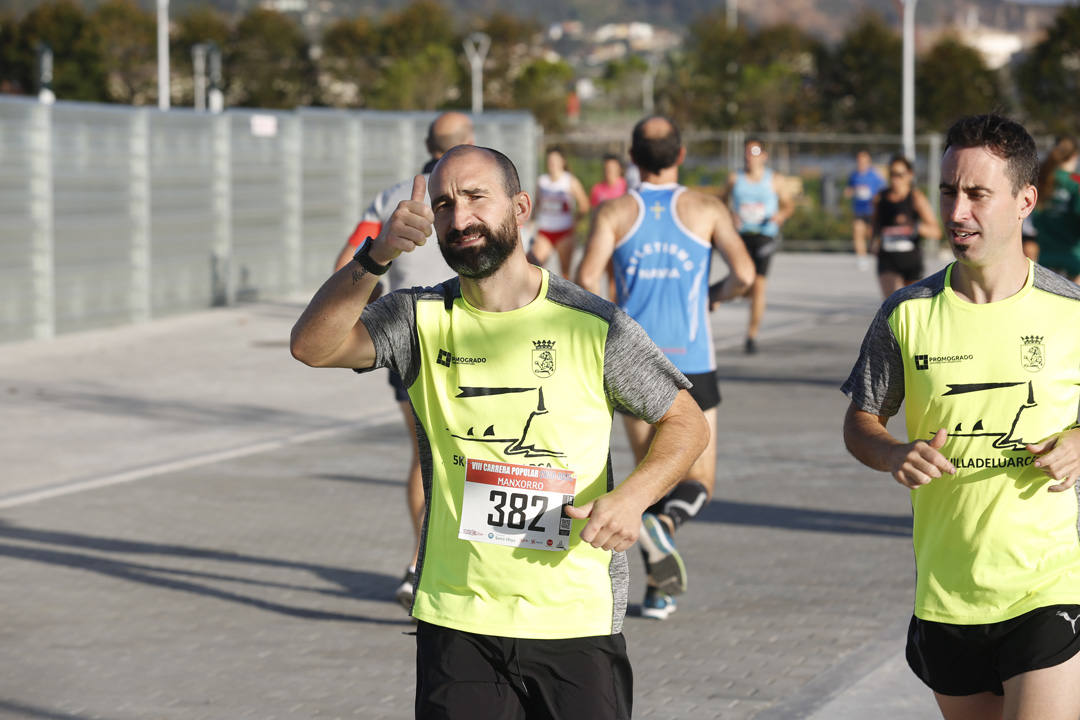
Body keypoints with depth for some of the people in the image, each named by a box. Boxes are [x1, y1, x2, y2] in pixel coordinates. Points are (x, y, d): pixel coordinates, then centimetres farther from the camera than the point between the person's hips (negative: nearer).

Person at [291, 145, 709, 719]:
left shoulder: (594, 326, -3)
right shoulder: (421, 320, 1)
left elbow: (686, 423, 6)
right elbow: (312, 345, -14)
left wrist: (631, 496, -14)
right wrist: (374, 257, -30)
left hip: (578, 624, -1)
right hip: (456, 623, 1)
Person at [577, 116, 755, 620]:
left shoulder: (614, 212, 2)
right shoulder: (706, 209, 1)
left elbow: (587, 280, -11)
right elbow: (744, 274, -10)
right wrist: (715, 295, 11)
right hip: (690, 363, -2)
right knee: (698, 484, 5)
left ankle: (659, 589, 9)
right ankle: (663, 524, -27)